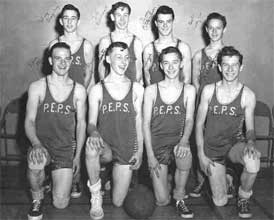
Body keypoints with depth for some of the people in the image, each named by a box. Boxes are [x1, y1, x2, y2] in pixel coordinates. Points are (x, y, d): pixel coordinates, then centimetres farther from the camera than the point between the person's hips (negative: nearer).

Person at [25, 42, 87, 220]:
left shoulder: (79, 90, 0)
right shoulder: (37, 87, -3)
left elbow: (81, 124, 3)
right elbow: (29, 121, -6)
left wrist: (78, 156, -1)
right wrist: (36, 144, -26)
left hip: (66, 149, 1)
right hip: (41, 145, -1)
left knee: (61, 204, -7)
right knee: (36, 162, -39)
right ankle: (37, 198, -4)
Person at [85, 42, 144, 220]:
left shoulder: (137, 89, 1)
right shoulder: (97, 90, -2)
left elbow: (139, 122, 5)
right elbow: (91, 123, -4)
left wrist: (140, 151, 1)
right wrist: (93, 132, -28)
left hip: (127, 150, 2)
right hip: (105, 147, -1)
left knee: (118, 202, 6)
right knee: (91, 145, -40)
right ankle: (96, 194, -15)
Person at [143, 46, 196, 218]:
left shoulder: (189, 90, 4)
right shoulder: (151, 90, 1)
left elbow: (189, 120, -4)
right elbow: (146, 124, -1)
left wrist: (184, 140, -26)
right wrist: (150, 155, -10)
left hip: (178, 139, 1)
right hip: (157, 142, -1)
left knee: (185, 153, -38)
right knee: (162, 201, -9)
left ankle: (180, 197, -8)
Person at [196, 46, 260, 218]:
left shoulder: (248, 95, -9)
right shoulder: (209, 90, -7)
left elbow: (250, 128, -3)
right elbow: (199, 124, -2)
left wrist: (250, 142, -27)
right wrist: (201, 154, -7)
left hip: (235, 144, -1)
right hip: (212, 149, 1)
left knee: (253, 161, -38)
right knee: (220, 202, 1)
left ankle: (244, 197, -5)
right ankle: (225, 178, 38)